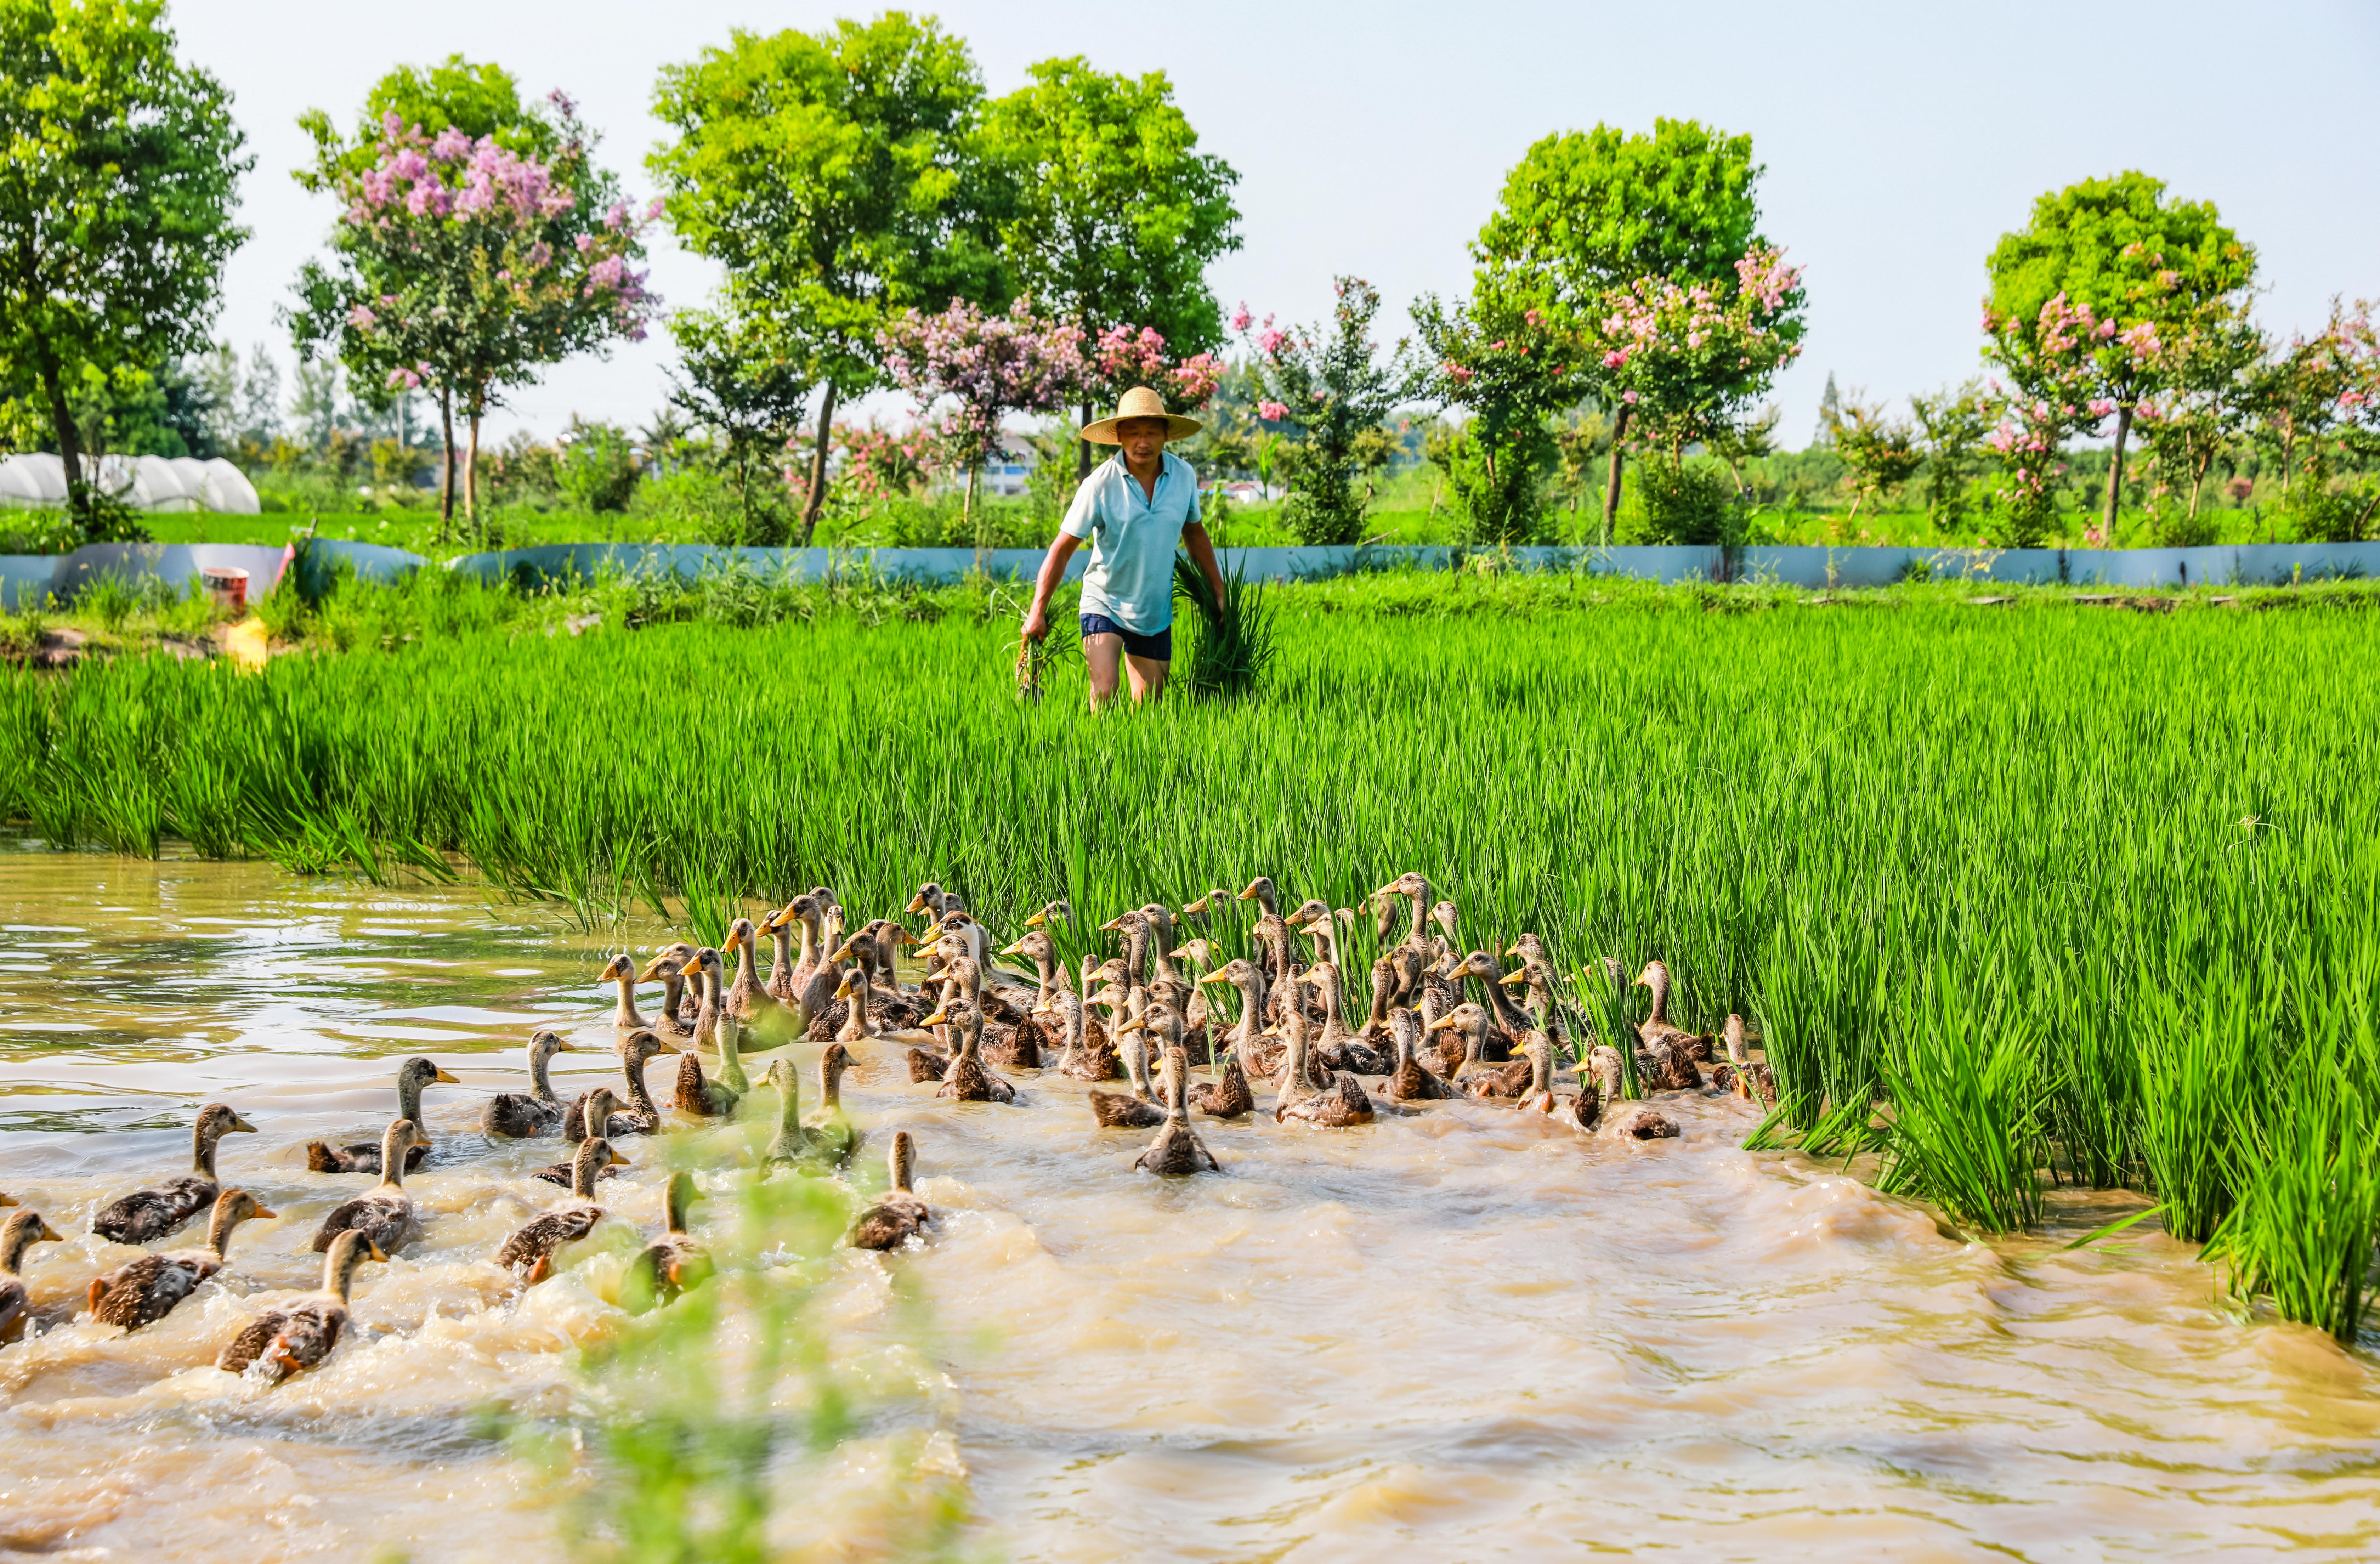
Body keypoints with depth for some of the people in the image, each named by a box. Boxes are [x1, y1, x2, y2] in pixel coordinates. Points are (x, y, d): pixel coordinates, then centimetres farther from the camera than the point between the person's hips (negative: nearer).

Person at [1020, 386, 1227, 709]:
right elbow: (1063, 548, -10)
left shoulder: (1183, 475, -4)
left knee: (1149, 709, 9)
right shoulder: (1100, 484, -16)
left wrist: (1219, 594, 15)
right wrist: (1038, 612, -13)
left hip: (1156, 613, 4)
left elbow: (1194, 533, 14)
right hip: (1105, 605, -4)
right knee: (1104, 692, -22)